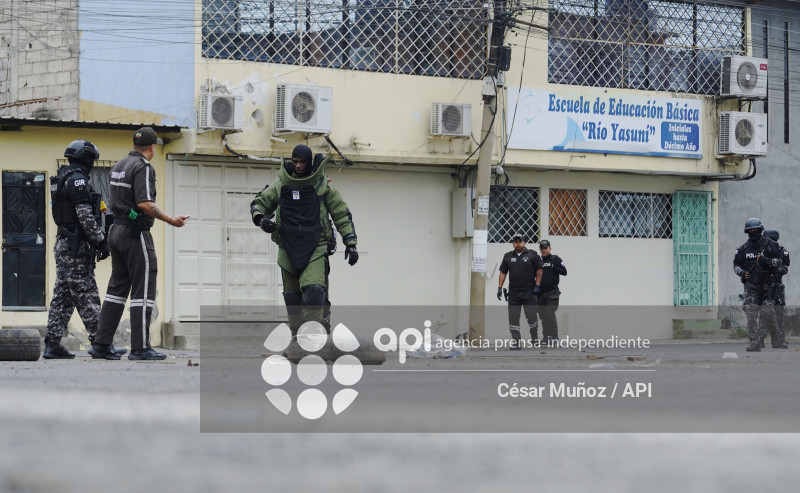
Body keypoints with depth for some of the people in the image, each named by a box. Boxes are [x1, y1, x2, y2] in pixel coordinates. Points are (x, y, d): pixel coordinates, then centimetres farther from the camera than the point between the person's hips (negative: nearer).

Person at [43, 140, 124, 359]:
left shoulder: (62, 179, 19)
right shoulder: (77, 179, -13)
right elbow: (85, 216, -19)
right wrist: (101, 241, -15)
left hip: (63, 243, 10)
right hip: (77, 246, -10)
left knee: (63, 296, 8)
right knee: (86, 296, -9)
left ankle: (52, 345, 5)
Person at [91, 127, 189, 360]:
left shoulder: (118, 165, 13)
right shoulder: (143, 167, -13)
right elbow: (145, 204, -22)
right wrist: (171, 221, -18)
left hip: (116, 230, 9)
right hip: (136, 233, -9)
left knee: (117, 287, 12)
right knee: (143, 290, -4)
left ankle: (101, 344, 10)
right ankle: (140, 347, -6)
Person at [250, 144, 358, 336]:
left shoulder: (323, 185, 4)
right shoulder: (281, 185, 8)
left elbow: (342, 214, 9)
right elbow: (259, 203, 17)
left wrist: (351, 244, 4)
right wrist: (261, 219, -6)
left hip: (315, 249, -3)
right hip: (288, 248, 3)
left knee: (314, 290, -21)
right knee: (292, 296, 7)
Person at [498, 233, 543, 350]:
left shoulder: (532, 255, 3)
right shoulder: (508, 256, 12)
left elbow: (539, 271, 2)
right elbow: (503, 273, 12)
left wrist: (537, 285, -6)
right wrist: (500, 287, 3)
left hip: (529, 292, -3)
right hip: (513, 293, 3)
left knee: (531, 317, -1)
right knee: (513, 318, 0)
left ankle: (535, 340, 15)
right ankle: (516, 343, 4)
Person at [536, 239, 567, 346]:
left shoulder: (555, 259, 2)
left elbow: (564, 272, -5)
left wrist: (553, 266, -14)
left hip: (552, 292, -5)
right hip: (540, 292, 5)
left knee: (550, 314, -11)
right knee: (543, 316, 5)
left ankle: (554, 337, -6)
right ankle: (545, 338, 10)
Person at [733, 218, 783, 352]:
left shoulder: (769, 245, 3)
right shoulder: (743, 249, 10)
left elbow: (778, 261, 1)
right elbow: (736, 265, 14)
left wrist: (766, 260, -17)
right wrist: (742, 272, -7)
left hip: (766, 284, -2)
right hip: (750, 285, 2)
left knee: (768, 312, -8)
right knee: (751, 313, -7)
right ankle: (755, 342, -6)